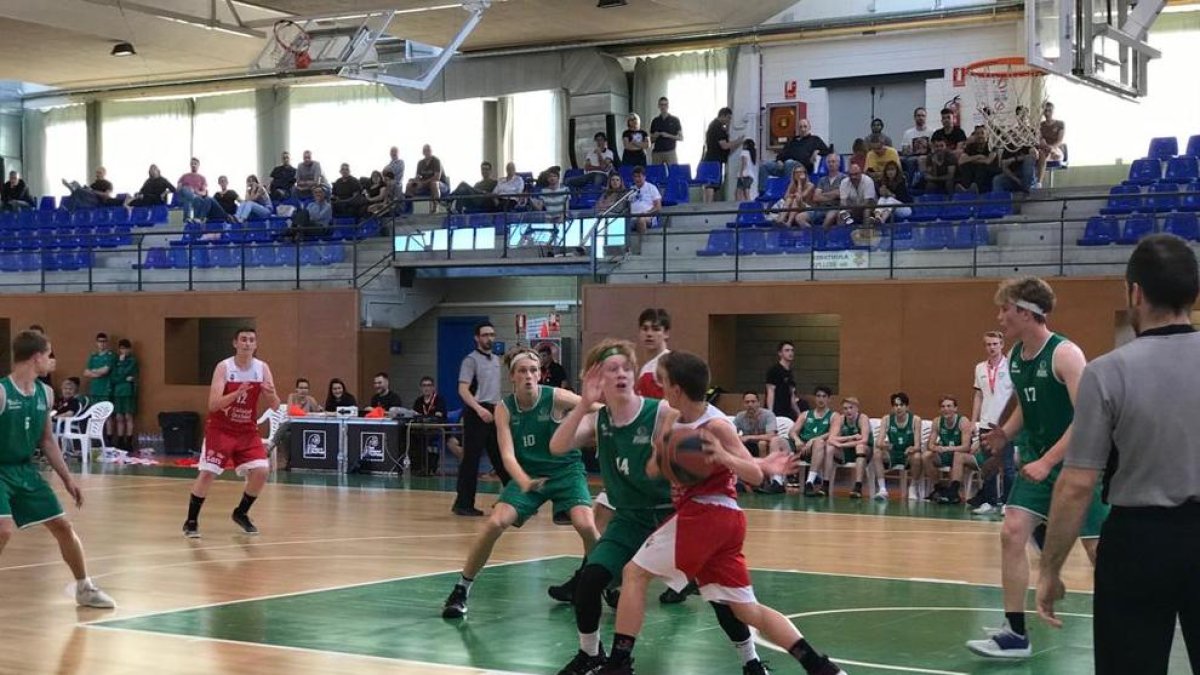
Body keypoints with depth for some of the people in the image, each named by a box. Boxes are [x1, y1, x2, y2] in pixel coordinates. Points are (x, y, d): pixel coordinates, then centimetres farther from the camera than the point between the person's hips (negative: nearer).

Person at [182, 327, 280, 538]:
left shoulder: (263, 368, -5)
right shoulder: (224, 367, -15)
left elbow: (275, 406, -6)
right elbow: (213, 405, -23)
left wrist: (271, 394, -30)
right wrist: (237, 393, -37)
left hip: (247, 431, 3)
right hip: (220, 429, -3)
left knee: (261, 472, -10)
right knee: (207, 473, -13)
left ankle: (241, 513, 14)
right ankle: (191, 521, 3)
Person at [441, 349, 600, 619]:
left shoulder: (556, 398, -17)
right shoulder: (504, 409, -11)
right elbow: (508, 454, -20)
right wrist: (524, 482, -38)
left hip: (565, 470, -2)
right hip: (528, 474, 2)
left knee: (586, 526, -23)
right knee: (495, 523, -17)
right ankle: (461, 590, -3)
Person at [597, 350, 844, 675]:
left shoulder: (715, 425, -12)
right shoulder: (674, 419, 11)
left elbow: (755, 475, -11)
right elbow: (653, 470, 12)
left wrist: (723, 457, -29)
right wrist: (659, 450, -9)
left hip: (706, 514, -9)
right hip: (722, 519, 9)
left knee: (634, 573, -3)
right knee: (746, 609, 10)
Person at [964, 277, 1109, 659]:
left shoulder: (1064, 354, -20)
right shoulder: (1015, 356, 4)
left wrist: (1047, 462, -28)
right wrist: (1005, 433, 0)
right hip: (1038, 460, 7)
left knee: (1098, 548, -1)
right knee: (1011, 533, -6)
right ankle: (1015, 634, -1)